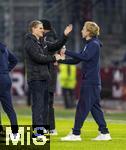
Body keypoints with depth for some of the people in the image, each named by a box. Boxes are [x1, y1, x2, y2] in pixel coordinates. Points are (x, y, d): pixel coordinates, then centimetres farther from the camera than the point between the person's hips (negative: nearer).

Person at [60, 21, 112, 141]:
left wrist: (67, 52, -24)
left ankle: (75, 134, -5)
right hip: (89, 81, 10)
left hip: (91, 82, -10)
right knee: (94, 107, 10)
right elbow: (77, 60, 21)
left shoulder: (94, 44, -11)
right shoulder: (89, 45, 18)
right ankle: (104, 133, 11)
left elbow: (84, 57, -28)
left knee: (82, 107, -7)